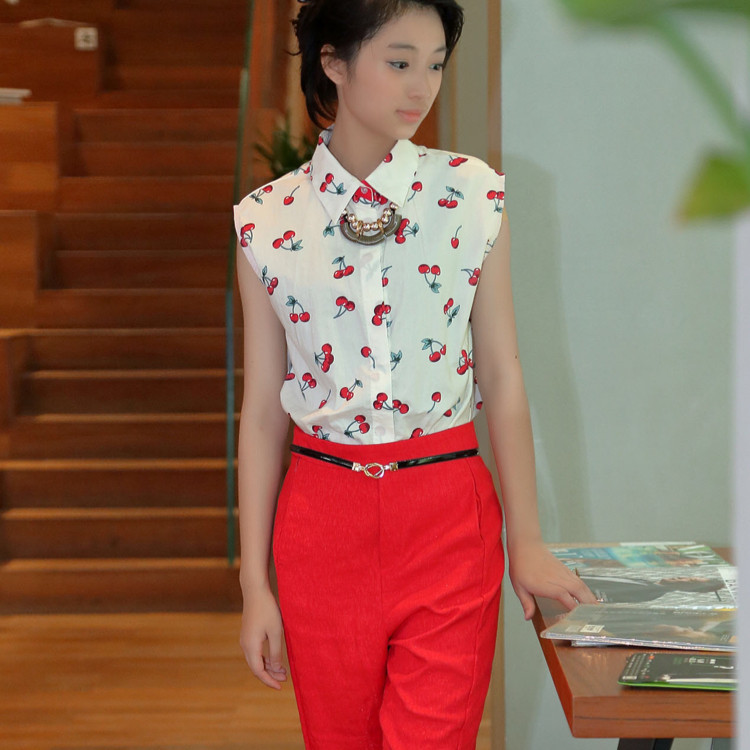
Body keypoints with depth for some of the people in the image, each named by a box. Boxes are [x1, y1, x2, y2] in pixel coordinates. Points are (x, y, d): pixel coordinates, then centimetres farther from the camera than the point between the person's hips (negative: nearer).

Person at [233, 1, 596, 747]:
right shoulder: (268, 221, -1)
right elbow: (262, 408, 3)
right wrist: (254, 581, 3)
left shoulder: (471, 196, -1)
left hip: (449, 514, -1)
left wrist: (526, 542, 5)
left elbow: (503, 379, 3)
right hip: (322, 513, 1)